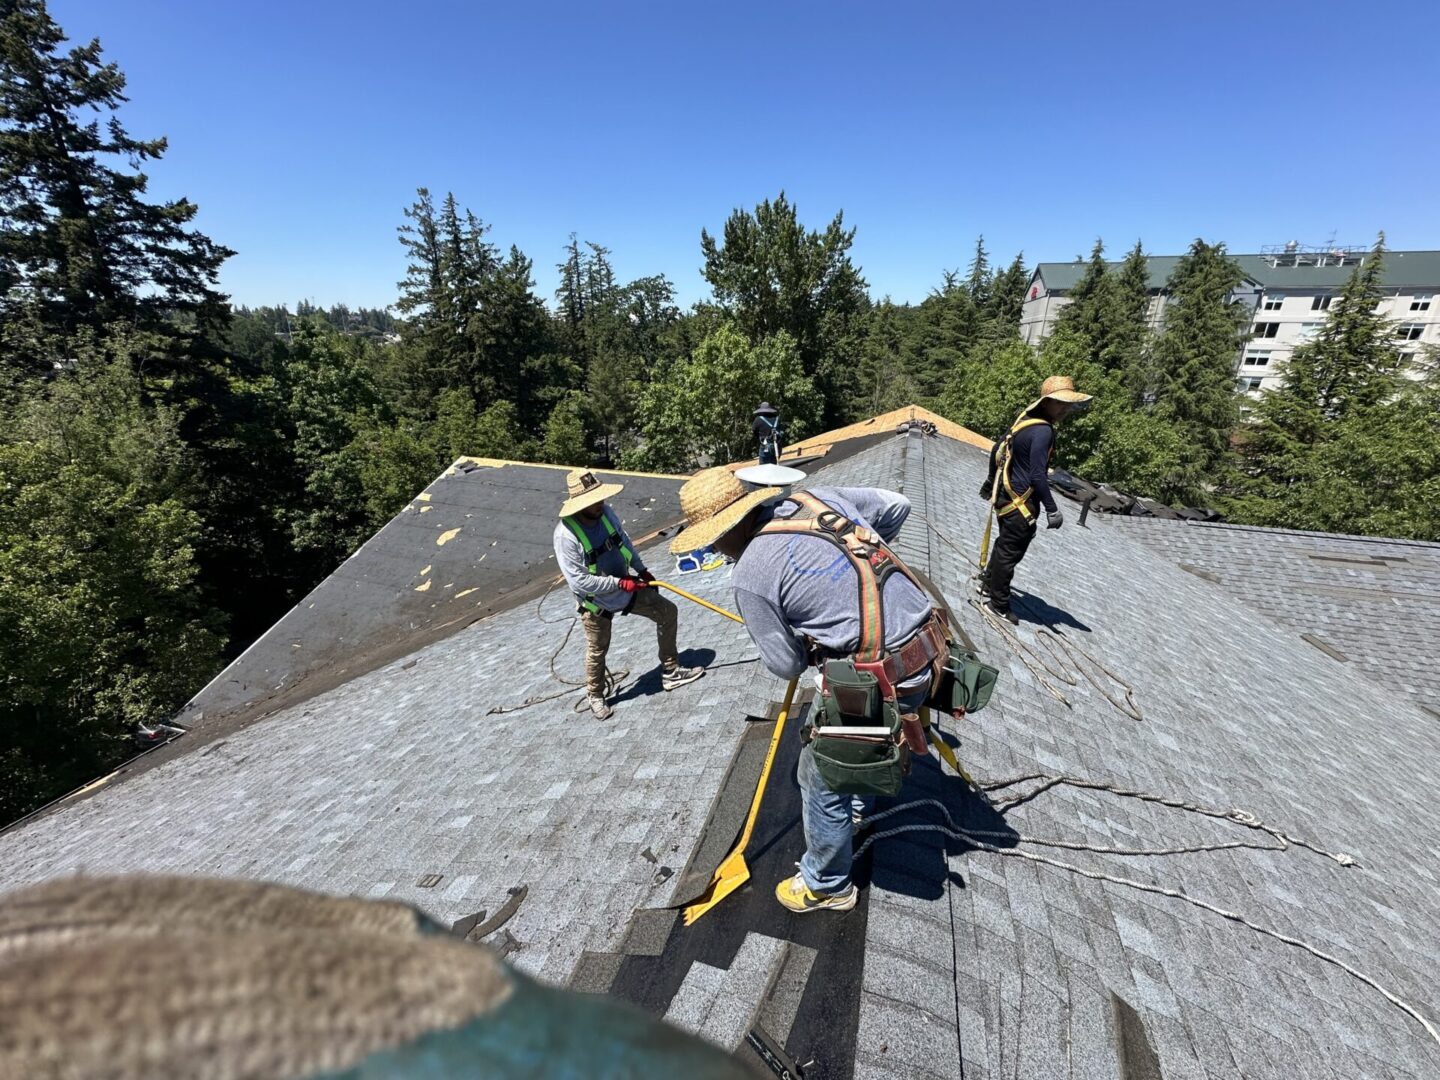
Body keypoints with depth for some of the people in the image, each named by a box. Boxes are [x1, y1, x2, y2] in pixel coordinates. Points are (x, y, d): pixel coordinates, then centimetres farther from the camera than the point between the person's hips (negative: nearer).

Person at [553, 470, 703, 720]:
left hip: (627, 586, 6)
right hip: (597, 602, -6)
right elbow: (578, 581, -30)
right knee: (597, 651, 11)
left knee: (668, 613, 8)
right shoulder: (565, 535, -30)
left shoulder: (605, 512, -12)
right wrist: (620, 583, -26)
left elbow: (624, 540, 7)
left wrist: (641, 570, 9)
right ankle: (596, 697, 39)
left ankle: (670, 672, 22)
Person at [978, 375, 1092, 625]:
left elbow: (996, 449, 17)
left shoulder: (1025, 418, 7)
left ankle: (988, 583, 40)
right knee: (1010, 552, 1)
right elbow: (1037, 476, -24)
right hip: (1021, 502, -9)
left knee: (1005, 545, 24)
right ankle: (998, 604, 12)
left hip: (1006, 495, 9)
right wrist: (1052, 510, -18)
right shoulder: (1043, 431, -21)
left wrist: (991, 480, 31)